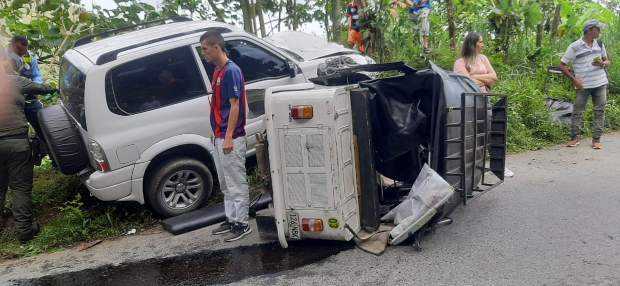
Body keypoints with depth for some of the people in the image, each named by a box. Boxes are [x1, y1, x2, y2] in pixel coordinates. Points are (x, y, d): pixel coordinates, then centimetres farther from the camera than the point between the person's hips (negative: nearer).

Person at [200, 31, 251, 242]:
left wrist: (229, 137, -21)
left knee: (236, 183, -1)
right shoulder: (217, 71, 15)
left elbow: (235, 106, -18)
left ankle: (242, 224, 8)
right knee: (226, 184, 16)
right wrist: (219, 137, 19)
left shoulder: (231, 71, -14)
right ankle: (231, 219, 27)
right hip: (219, 137, 10)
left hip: (231, 138, -10)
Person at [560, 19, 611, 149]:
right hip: (583, 85, -4)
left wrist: (603, 63, -5)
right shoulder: (575, 46, -6)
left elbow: (607, 61, 20)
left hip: (600, 84, 4)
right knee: (577, 112, -1)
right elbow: (562, 65, -4)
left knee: (600, 111, 3)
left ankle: (596, 139, 9)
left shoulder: (600, 44, 10)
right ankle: (575, 137, 12)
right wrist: (574, 79, -13)